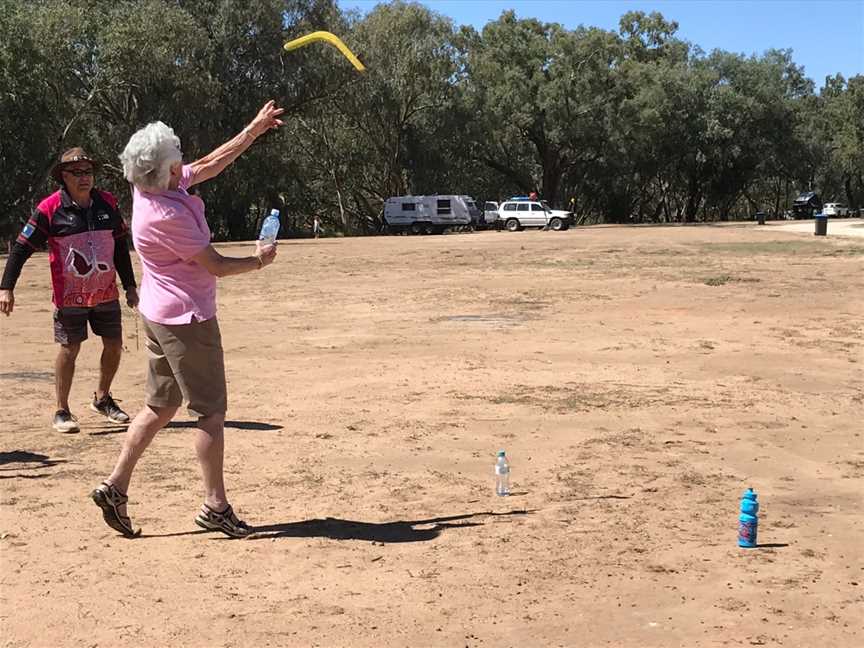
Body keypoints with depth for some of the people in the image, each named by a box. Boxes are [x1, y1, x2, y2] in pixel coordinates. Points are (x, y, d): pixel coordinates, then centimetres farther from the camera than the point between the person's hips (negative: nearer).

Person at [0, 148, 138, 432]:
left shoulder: (108, 204, 2)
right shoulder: (49, 209, -10)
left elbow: (121, 246, 11)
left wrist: (130, 286, 12)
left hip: (106, 292, 4)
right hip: (70, 296, -4)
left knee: (114, 345, 8)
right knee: (69, 349, 0)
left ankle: (102, 399, 30)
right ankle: (62, 411, 13)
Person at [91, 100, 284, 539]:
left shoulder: (155, 188, 3)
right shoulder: (164, 215, -24)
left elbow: (210, 164, 15)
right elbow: (216, 266, -18)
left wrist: (255, 129, 16)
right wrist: (259, 260, 0)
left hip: (160, 316, 10)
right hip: (186, 320, -10)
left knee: (160, 406, 16)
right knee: (211, 411, 0)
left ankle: (115, 487, 18)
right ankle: (215, 506, 7)